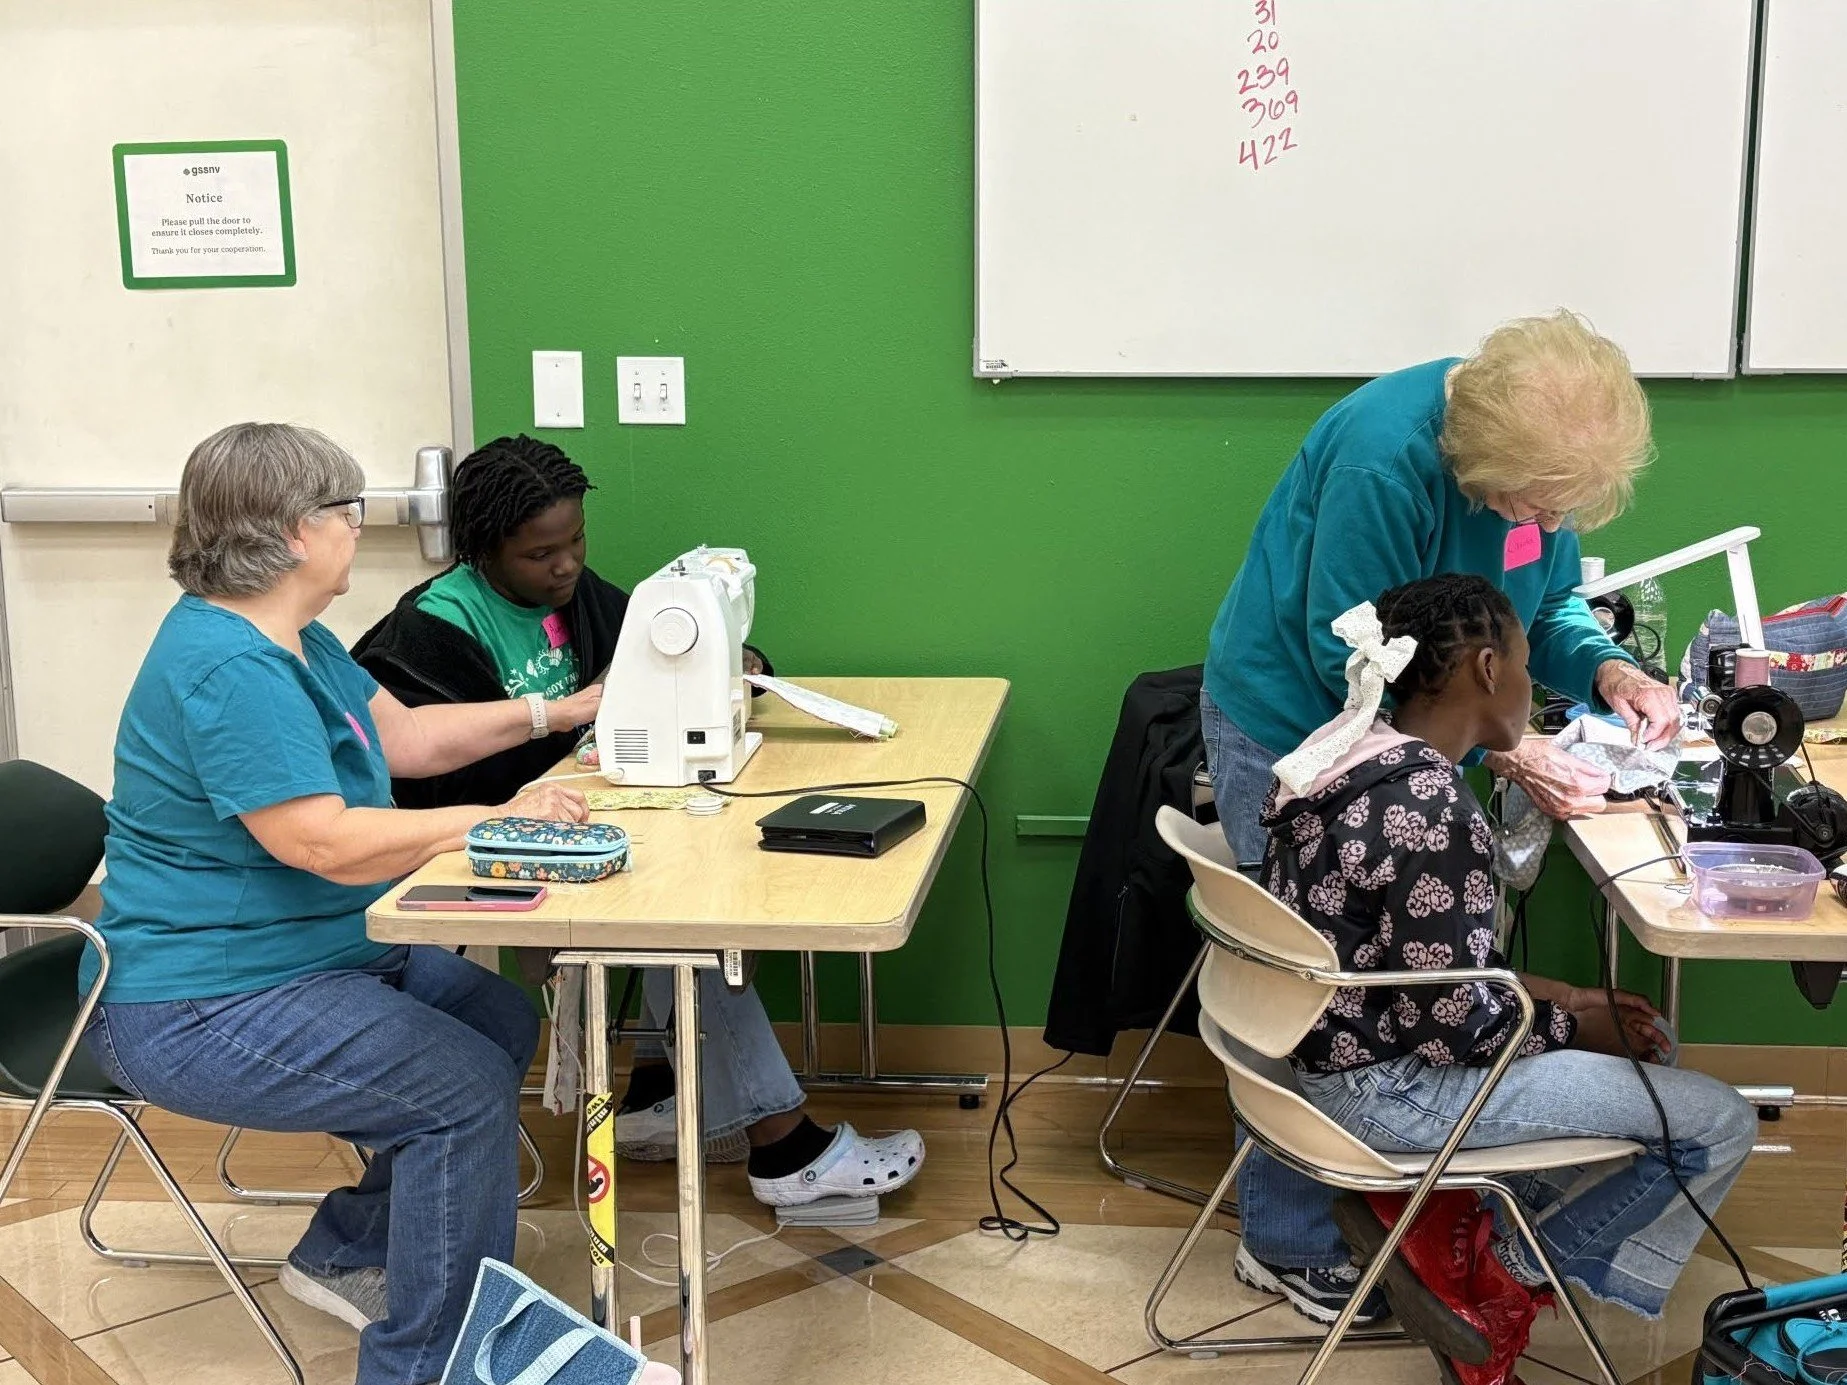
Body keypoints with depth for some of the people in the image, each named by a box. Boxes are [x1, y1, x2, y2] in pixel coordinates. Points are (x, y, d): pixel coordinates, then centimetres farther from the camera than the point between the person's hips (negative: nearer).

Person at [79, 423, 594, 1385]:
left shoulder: (292, 642, 9)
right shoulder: (229, 666, -25)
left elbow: (407, 735, 16)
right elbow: (324, 842, -30)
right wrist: (497, 819, -23)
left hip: (317, 951, 11)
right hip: (199, 1009, -11)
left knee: (503, 1022, 10)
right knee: (466, 1086, -19)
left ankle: (349, 1254, 20)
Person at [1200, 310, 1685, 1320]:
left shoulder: (1540, 456, -9)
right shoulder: (1386, 457, -32)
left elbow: (1546, 601, 4)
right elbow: (1352, 667, -27)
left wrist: (1603, 668, -17)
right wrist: (1502, 754, -31)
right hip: (1289, 726, -7)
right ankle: (1292, 1244, 16)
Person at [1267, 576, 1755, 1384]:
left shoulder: (1357, 754, 2)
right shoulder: (1436, 812, -27)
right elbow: (1450, 1029, -22)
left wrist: (1548, 992, 8)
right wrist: (1575, 1027, -5)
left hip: (1339, 1045, 10)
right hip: (1383, 1087, -9)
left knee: (1644, 1044, 22)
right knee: (1721, 1123, -2)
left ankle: (1436, 1223, 14)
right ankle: (1500, 1277, 9)